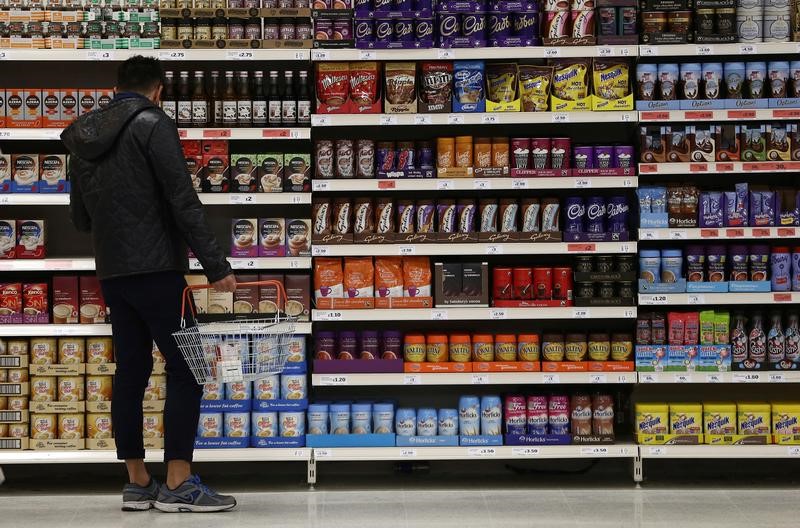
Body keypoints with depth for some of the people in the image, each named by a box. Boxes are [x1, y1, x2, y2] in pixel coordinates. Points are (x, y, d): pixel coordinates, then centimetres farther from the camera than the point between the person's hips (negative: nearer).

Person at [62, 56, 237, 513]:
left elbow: (80, 216, 20)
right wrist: (216, 266, -16)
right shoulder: (152, 124, -8)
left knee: (131, 370, 11)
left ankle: (138, 483, 12)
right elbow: (184, 202, -15)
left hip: (111, 272, 7)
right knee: (186, 370, -4)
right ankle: (179, 484, -7)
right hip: (155, 268, -7)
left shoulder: (83, 138, 13)